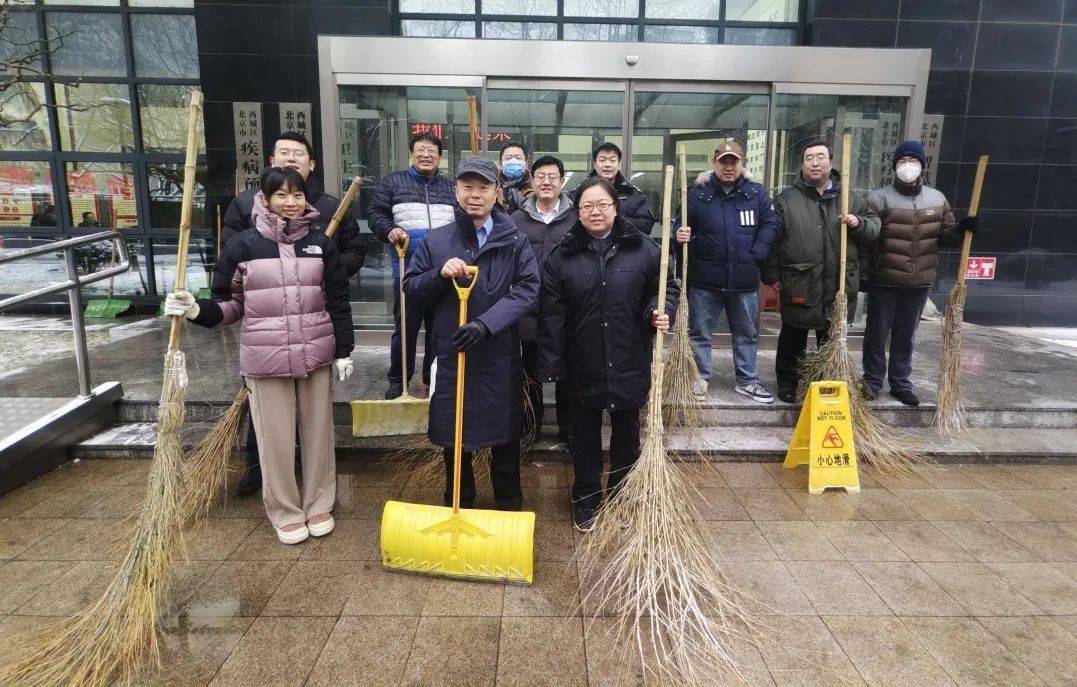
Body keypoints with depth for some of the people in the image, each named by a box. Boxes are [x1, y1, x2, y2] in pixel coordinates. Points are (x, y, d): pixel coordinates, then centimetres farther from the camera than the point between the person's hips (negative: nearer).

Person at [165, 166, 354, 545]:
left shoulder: (321, 243, 4)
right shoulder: (243, 245, -2)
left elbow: (338, 301, 6)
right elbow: (230, 304, 4)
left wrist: (344, 351, 3)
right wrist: (197, 310, -16)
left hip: (316, 355, 2)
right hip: (266, 358, -1)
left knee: (318, 431, 11)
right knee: (276, 439, 7)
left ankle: (319, 505, 29)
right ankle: (286, 512, 25)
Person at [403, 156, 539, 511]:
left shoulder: (514, 241, -2)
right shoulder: (435, 241, 3)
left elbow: (528, 288, -10)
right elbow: (410, 287, 6)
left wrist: (486, 323, -22)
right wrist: (440, 274, -15)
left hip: (500, 355, -1)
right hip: (450, 352, 1)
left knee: (505, 434, 12)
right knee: (454, 435, 12)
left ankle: (510, 506, 33)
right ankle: (457, 506, 34)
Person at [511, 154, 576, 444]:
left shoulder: (575, 219, 1)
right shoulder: (517, 219, 5)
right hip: (529, 308, 1)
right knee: (531, 371, 13)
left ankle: (567, 428, 22)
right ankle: (531, 425, 28)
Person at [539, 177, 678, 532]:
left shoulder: (642, 248, -2)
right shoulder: (562, 255, -2)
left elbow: (666, 287, 9)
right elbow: (551, 314, -4)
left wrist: (660, 312, -13)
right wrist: (551, 365, -7)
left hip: (629, 363, 1)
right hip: (583, 365, 0)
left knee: (627, 434, 14)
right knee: (585, 436, 12)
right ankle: (586, 502, 29)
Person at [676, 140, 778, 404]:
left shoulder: (757, 193, 4)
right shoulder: (697, 194, -1)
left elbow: (769, 225, 4)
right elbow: (683, 226, 1)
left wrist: (756, 255, -7)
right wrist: (681, 235, -22)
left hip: (744, 280, 2)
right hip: (705, 280, -2)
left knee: (747, 333, 13)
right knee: (699, 332, 7)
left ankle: (747, 380, 28)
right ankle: (700, 378, 21)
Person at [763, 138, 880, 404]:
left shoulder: (850, 199, 9)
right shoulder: (786, 199, -1)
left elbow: (874, 229, 12)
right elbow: (772, 242, -2)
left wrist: (858, 223, -10)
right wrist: (772, 277, -5)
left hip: (838, 288, 3)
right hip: (798, 287, -3)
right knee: (792, 341, 10)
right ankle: (787, 384, 27)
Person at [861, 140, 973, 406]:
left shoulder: (937, 199, 8)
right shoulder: (879, 198, -5)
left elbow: (946, 233, 15)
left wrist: (962, 228, -7)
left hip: (919, 282, 4)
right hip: (884, 281, -3)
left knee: (906, 336, 13)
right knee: (877, 333, 5)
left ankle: (900, 383, 25)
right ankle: (872, 380, 19)